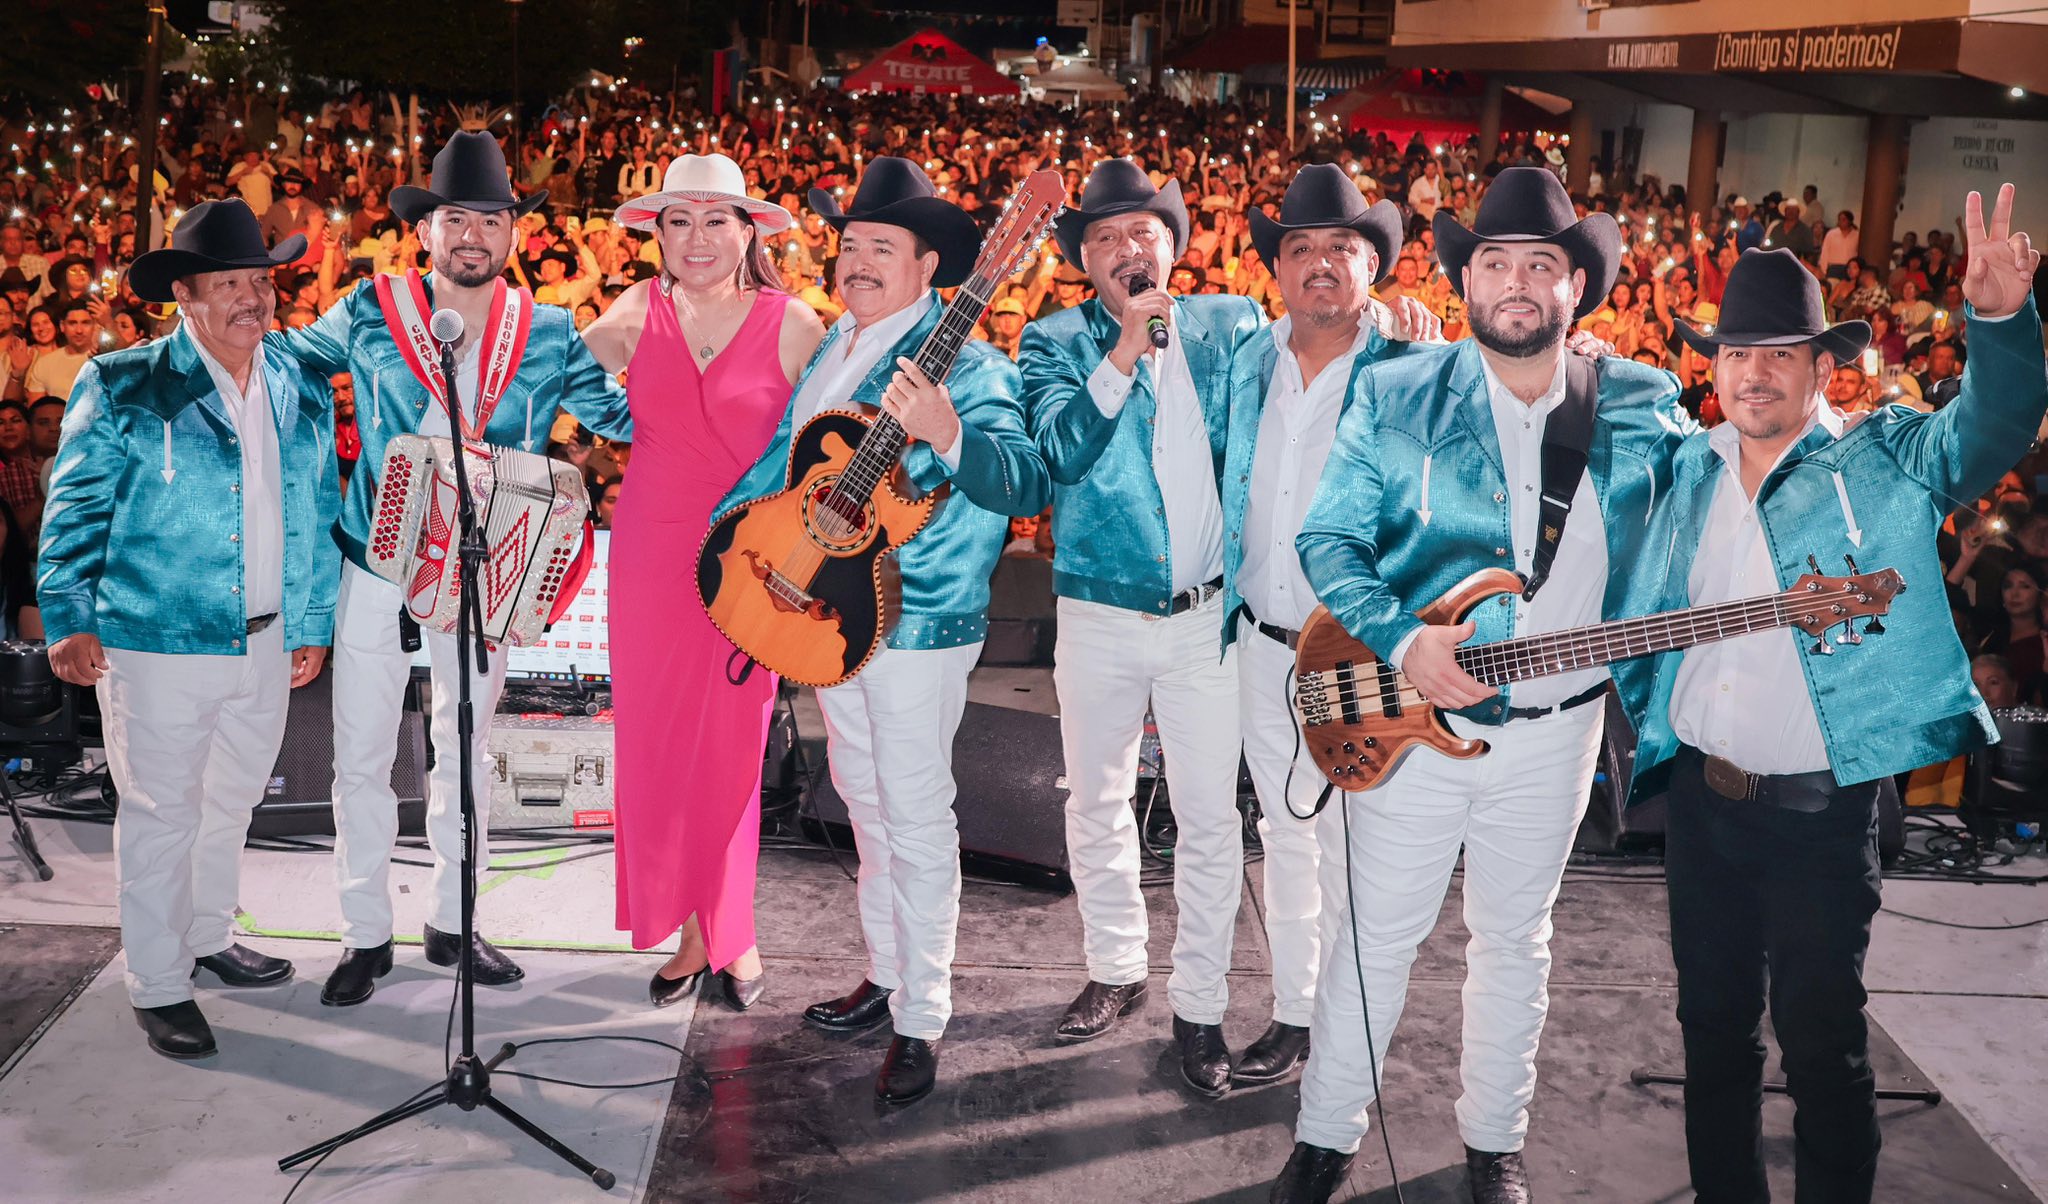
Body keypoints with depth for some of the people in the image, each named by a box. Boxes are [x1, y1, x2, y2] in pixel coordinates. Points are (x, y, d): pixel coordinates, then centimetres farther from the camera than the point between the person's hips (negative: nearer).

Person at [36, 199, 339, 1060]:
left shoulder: (302, 397, 8)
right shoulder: (122, 389, -6)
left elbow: (319, 521, 14)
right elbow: (75, 512, -5)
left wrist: (313, 625, 14)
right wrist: (68, 620, -11)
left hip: (265, 648, 5)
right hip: (158, 646, -5)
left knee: (230, 804, 19)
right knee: (160, 815, 3)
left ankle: (208, 939, 39)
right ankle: (158, 986, 16)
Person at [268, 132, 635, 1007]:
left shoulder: (548, 334, 0)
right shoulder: (371, 315, -3)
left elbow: (620, 412, 0)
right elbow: (283, 359, 10)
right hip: (377, 563, -1)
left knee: (467, 747, 13)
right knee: (362, 752, 4)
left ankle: (453, 921, 29)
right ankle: (365, 933, 18)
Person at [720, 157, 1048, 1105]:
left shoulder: (964, 365, -17)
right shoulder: (834, 347, 9)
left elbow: (1024, 486, -30)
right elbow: (789, 449, 22)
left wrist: (945, 435, -47)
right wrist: (729, 522, 11)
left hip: (916, 623, -8)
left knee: (915, 817, -2)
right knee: (866, 802, 19)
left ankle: (922, 1020, 10)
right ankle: (886, 975, 35)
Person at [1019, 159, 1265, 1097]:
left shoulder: (1231, 325, 5)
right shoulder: (1056, 341, 1)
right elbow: (1061, 449, -15)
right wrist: (1126, 349, -21)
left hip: (1210, 614, 0)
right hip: (1100, 615, 1)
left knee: (1210, 818, 1)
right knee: (1096, 806, 13)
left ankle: (1199, 1006, 15)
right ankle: (1115, 971, 32)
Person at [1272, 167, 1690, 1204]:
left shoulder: (1645, 409, 1)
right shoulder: (1395, 396, -3)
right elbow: (1328, 540, -4)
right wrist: (1401, 641, -19)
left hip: (1554, 729, 2)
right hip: (1407, 717, -1)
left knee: (1515, 941, 15)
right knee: (1375, 935, 7)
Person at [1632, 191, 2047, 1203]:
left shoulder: (1883, 460, -5)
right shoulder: (1691, 468, 8)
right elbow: (1652, 611, 20)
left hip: (1821, 806, -4)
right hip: (1701, 793, 5)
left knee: (1822, 1043, 3)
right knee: (1714, 1024, 16)